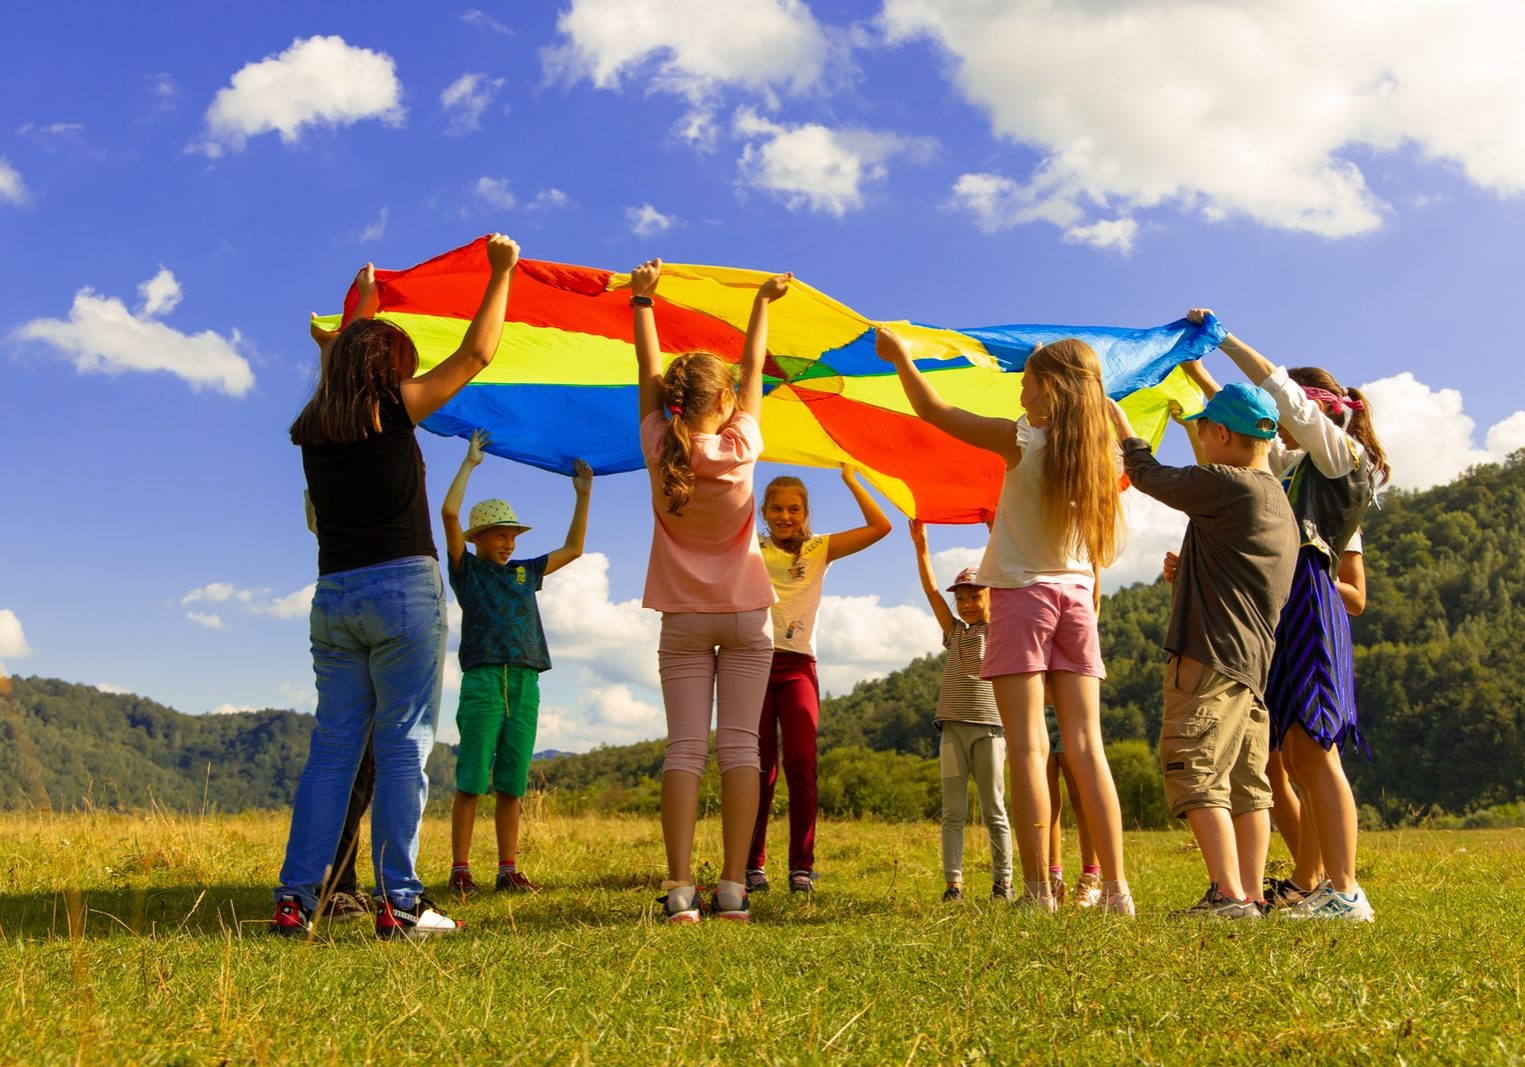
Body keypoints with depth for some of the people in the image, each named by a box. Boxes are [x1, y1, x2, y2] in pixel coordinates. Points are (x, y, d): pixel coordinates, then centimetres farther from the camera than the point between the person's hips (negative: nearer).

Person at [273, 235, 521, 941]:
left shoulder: (314, 429, 11)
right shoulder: (392, 409, -4)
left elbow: (344, 360, 32)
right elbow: (475, 355, 1)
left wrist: (364, 300, 47)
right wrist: (501, 272, 11)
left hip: (333, 596, 6)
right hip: (402, 590, -6)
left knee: (333, 745, 9)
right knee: (403, 744, -3)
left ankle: (295, 899, 7)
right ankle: (398, 902, -3)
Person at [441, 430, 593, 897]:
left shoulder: (524, 573, 21)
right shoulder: (467, 569, 7)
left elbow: (573, 548, 27)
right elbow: (449, 513, -5)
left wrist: (583, 495, 22)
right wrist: (469, 463, 1)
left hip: (524, 684, 5)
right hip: (482, 681, -4)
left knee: (512, 784, 5)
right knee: (471, 781, -5)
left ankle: (508, 870, 8)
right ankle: (460, 869, -2)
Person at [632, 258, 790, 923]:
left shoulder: (660, 450, -7)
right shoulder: (740, 447, -9)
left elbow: (647, 374, 6)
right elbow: (754, 372, 5)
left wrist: (642, 300, 18)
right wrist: (762, 303, 19)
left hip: (684, 619, 1)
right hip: (745, 616, -1)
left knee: (684, 748, -2)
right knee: (739, 746, -2)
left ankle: (680, 889, -10)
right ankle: (732, 889, -6)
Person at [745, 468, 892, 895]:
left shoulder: (819, 550, 11)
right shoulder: (751, 549, 11)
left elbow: (880, 526, 3)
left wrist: (849, 478, 2)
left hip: (797, 666, 0)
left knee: (801, 764, -10)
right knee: (760, 767, -1)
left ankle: (802, 866, -4)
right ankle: (752, 865, 5)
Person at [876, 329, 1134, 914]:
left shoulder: (1023, 439, -9)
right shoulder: (1100, 451, 3)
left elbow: (934, 411, -1)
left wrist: (900, 357, 13)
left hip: (1022, 593, -5)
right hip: (1076, 596, 5)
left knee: (1027, 746, -6)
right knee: (1086, 746, 4)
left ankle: (1038, 891, -8)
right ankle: (1116, 888, 2)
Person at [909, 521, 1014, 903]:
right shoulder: (955, 631, 15)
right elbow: (931, 591, 6)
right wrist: (921, 546, -4)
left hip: (989, 727, -3)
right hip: (952, 726, 3)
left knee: (993, 810, 1)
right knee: (953, 811, 1)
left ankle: (1003, 881, 7)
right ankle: (953, 882, 1)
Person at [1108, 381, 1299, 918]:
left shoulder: (1225, 485, -12)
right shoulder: (1278, 501, 18)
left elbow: (1151, 476, 1)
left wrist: (1121, 425, 17)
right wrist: (1188, 570, 32)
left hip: (1211, 656, -10)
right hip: (1254, 661, 10)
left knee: (1196, 774, -10)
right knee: (1246, 783, 9)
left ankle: (1229, 895, -14)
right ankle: (1251, 894, 10)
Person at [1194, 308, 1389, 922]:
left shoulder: (1344, 453, 1)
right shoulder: (1296, 463, 24)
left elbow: (1280, 392, -7)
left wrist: (1224, 338, -1)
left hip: (1309, 603, -9)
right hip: (1286, 605, 9)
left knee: (1310, 749, -15)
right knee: (1296, 755, 7)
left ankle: (1345, 893, -15)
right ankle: (1306, 887, 11)